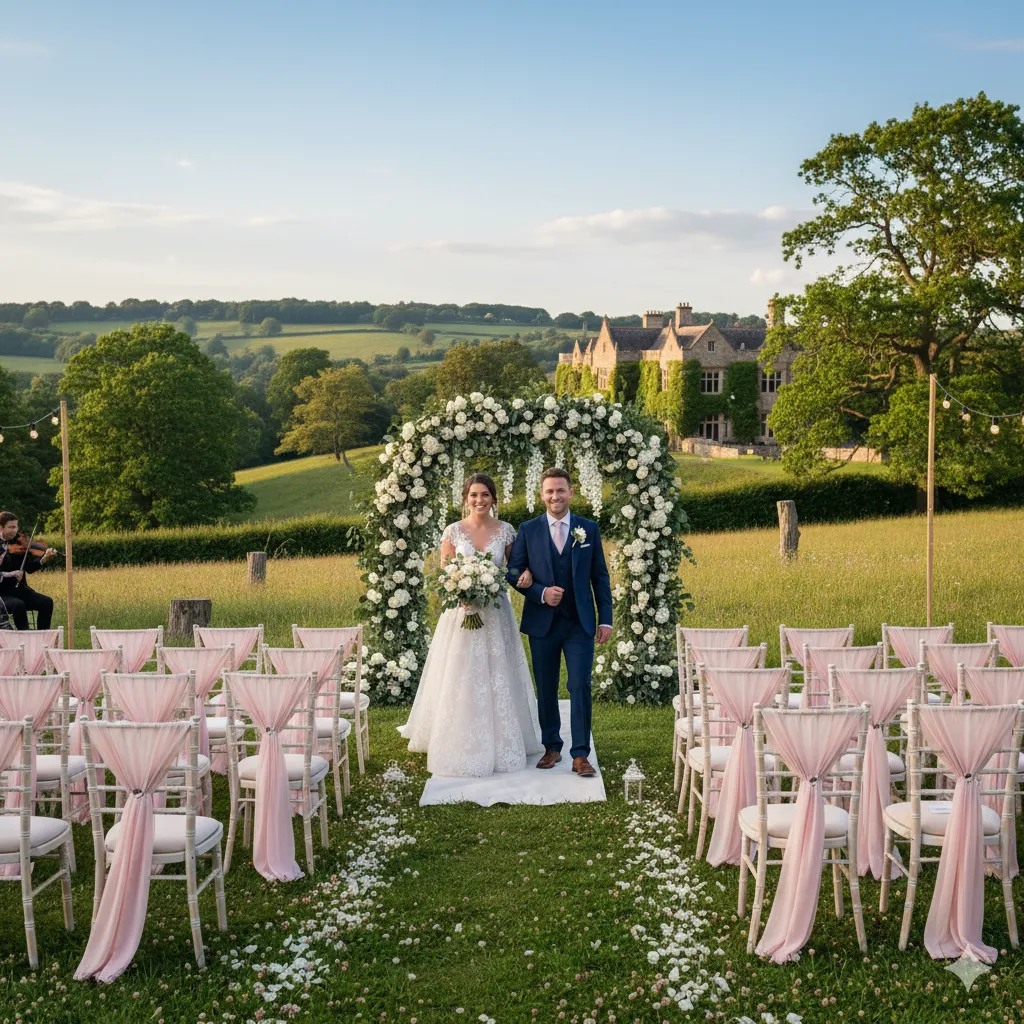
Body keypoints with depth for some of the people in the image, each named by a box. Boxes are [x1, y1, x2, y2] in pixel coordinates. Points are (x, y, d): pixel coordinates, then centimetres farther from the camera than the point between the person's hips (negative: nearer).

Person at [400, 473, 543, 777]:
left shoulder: (506, 531, 2)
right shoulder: (453, 531, -1)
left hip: (495, 614, 1)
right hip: (461, 612, -1)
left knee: (497, 677, 5)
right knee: (460, 680, 1)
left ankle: (500, 744, 18)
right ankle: (461, 746, 11)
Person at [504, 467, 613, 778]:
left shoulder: (589, 529, 4)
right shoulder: (528, 530, 3)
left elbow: (600, 576, 5)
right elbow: (513, 572, 1)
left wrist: (605, 619, 0)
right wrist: (541, 592, -15)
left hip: (580, 623, -1)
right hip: (542, 622, 1)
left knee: (580, 687, -5)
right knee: (546, 690, 9)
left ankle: (581, 755, 1)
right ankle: (551, 747, 24)